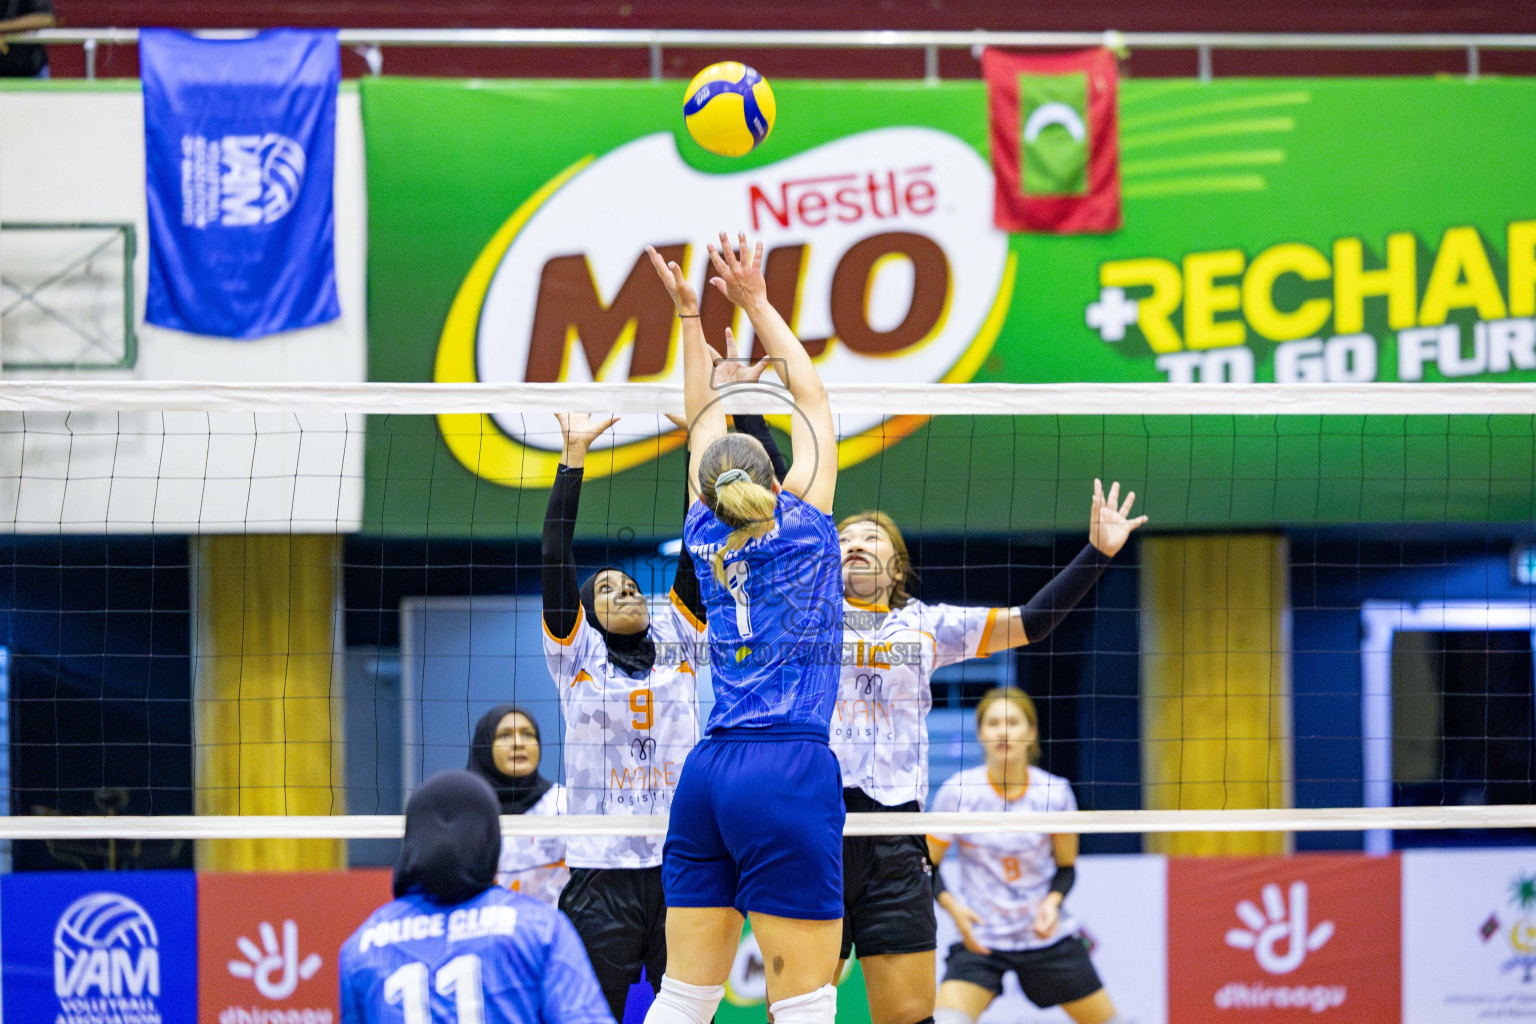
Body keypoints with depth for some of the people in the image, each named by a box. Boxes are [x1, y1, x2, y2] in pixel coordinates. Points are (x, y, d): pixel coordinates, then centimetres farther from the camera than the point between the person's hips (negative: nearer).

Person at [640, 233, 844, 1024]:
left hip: (707, 773, 6)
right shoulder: (801, 528, 0)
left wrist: (690, 316, 32)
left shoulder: (708, 538, 11)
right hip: (790, 773, -6)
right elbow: (813, 402, 12)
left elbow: (705, 425, 26)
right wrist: (755, 304, 17)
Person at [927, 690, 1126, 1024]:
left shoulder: (1055, 793, -7)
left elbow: (1066, 867, 7)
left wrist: (1053, 901, -14)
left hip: (1048, 934, 2)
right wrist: (953, 906, -21)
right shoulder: (957, 793, -11)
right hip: (981, 939, -2)